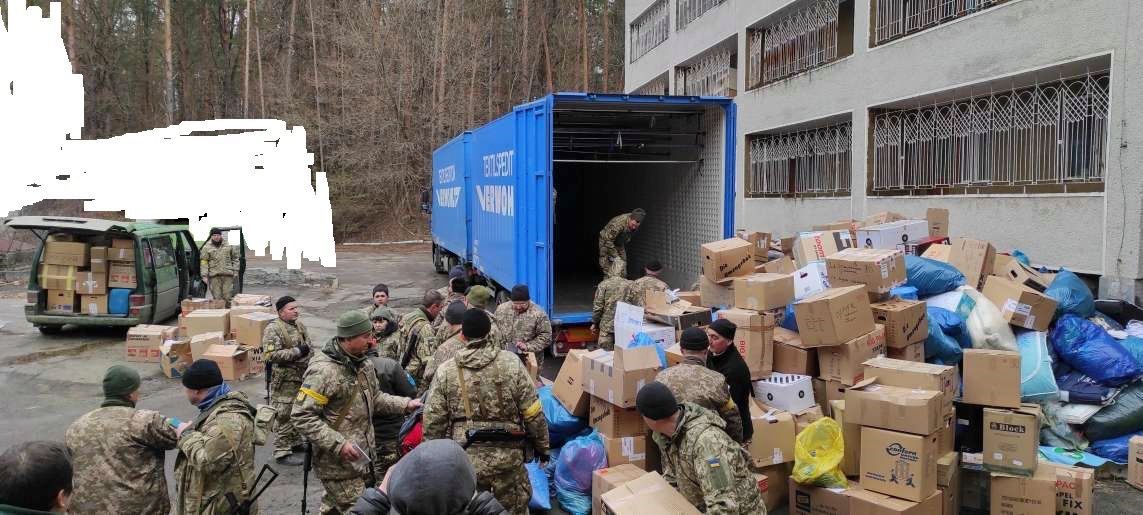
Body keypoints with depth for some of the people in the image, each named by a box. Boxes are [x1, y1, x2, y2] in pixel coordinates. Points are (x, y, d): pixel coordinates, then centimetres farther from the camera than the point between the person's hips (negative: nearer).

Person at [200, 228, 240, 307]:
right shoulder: (206, 248, 5)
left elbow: (235, 258, 16)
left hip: (228, 275, 1)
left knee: (228, 297, -2)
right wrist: (204, 275, -5)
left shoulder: (228, 245, 11)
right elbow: (204, 262, 2)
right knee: (217, 298, -1)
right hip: (214, 276, -1)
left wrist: (235, 271, 9)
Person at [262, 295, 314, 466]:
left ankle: (294, 442, 34)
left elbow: (308, 346, 23)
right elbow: (270, 355, -24)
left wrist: (310, 354, 6)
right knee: (284, 416, -3)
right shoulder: (273, 329, -15)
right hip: (284, 381, -8)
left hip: (302, 377, 8)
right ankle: (282, 453, 4)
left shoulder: (300, 325, 10)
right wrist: (297, 352, -24)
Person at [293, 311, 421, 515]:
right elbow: (302, 416, -22)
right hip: (339, 463, -8)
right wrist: (338, 444, -26)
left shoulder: (364, 363, 7)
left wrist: (405, 404, 2)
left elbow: (375, 398, 17)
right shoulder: (323, 370, -22)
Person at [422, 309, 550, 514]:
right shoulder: (511, 362, -6)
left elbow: (433, 423, 0)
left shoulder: (445, 371, -3)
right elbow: (533, 413, -3)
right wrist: (542, 446, 10)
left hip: (465, 459, 1)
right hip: (508, 456, -1)